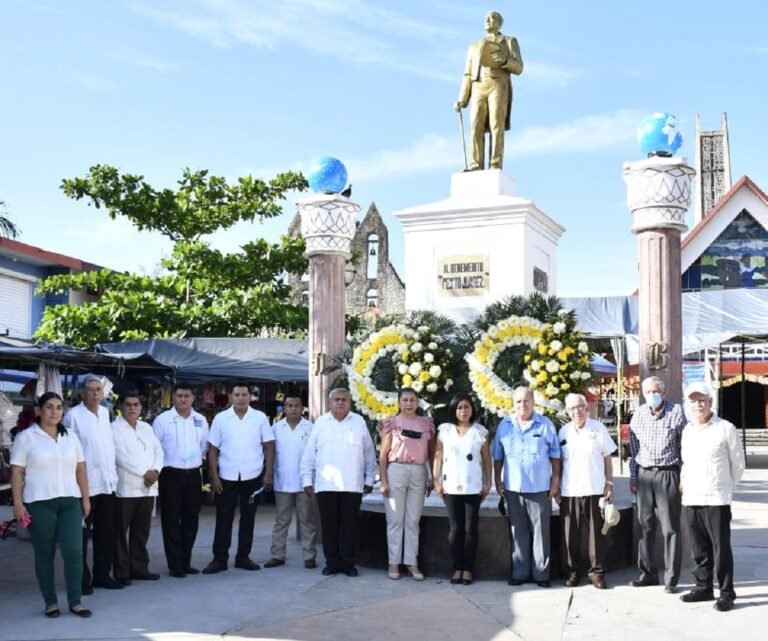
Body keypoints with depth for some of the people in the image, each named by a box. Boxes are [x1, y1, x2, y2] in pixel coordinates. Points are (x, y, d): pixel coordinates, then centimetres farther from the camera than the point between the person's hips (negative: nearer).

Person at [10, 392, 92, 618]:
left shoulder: (71, 436, 13)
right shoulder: (25, 437, 1)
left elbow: (80, 469, 14)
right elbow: (16, 472, -2)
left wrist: (85, 498, 8)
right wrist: (18, 503, -9)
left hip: (70, 501, 3)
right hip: (39, 503, -3)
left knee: (73, 550, -5)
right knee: (44, 553, 4)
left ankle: (75, 601, 4)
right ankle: (50, 602, 15)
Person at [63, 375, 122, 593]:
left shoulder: (105, 413, 11)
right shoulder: (73, 415, -10)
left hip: (107, 482, 7)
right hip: (85, 484, -6)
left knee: (106, 533, 12)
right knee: (82, 534, 2)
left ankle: (102, 575, 22)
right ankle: (82, 579, 9)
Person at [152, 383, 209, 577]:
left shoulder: (200, 420, 7)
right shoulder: (162, 420, -5)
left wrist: (196, 459, 10)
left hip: (193, 474, 4)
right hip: (171, 475, -4)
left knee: (191, 521, 9)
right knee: (171, 521, 0)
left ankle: (186, 562, 19)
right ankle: (175, 565, 7)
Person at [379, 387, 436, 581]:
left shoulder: (427, 424, 8)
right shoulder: (391, 423, -1)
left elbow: (432, 453, 12)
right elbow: (383, 454, -1)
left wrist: (433, 478, 6)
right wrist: (383, 481, -7)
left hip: (419, 473, 3)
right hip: (396, 471, -2)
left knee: (413, 520, 6)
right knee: (395, 520, 2)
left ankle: (412, 562, 11)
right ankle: (394, 562, 9)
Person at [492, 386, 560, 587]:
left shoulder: (546, 425, 1)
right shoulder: (504, 426, 7)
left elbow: (555, 456, 3)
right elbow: (498, 456, 11)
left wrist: (556, 481, -2)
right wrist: (498, 480, 5)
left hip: (540, 488, -2)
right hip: (513, 488, 2)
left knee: (540, 531, 1)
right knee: (518, 532, 8)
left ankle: (541, 573, 8)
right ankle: (519, 572, 15)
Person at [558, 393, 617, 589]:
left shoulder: (598, 428, 0)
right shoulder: (563, 432, 5)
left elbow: (607, 459, 5)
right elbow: (558, 461, 11)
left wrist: (609, 483, 0)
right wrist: (556, 487, 7)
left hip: (595, 490, -1)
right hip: (569, 491, 1)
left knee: (596, 533, 3)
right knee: (570, 534, 5)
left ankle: (596, 571, 14)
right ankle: (571, 571, 17)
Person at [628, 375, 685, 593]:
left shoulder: (676, 412, -4)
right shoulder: (638, 414, 7)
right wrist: (633, 476, 11)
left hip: (668, 474, -4)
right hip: (644, 474, 4)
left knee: (670, 528, -1)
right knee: (646, 525, 8)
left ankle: (671, 578, 4)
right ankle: (648, 573, 17)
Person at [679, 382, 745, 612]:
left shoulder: (725, 429, -6)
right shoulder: (687, 431, 11)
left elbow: (738, 464, 1)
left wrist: (725, 487, 7)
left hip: (716, 500, -5)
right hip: (690, 499, 5)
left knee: (721, 548, -2)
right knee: (699, 548, 12)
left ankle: (726, 593, 6)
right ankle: (703, 587, 23)